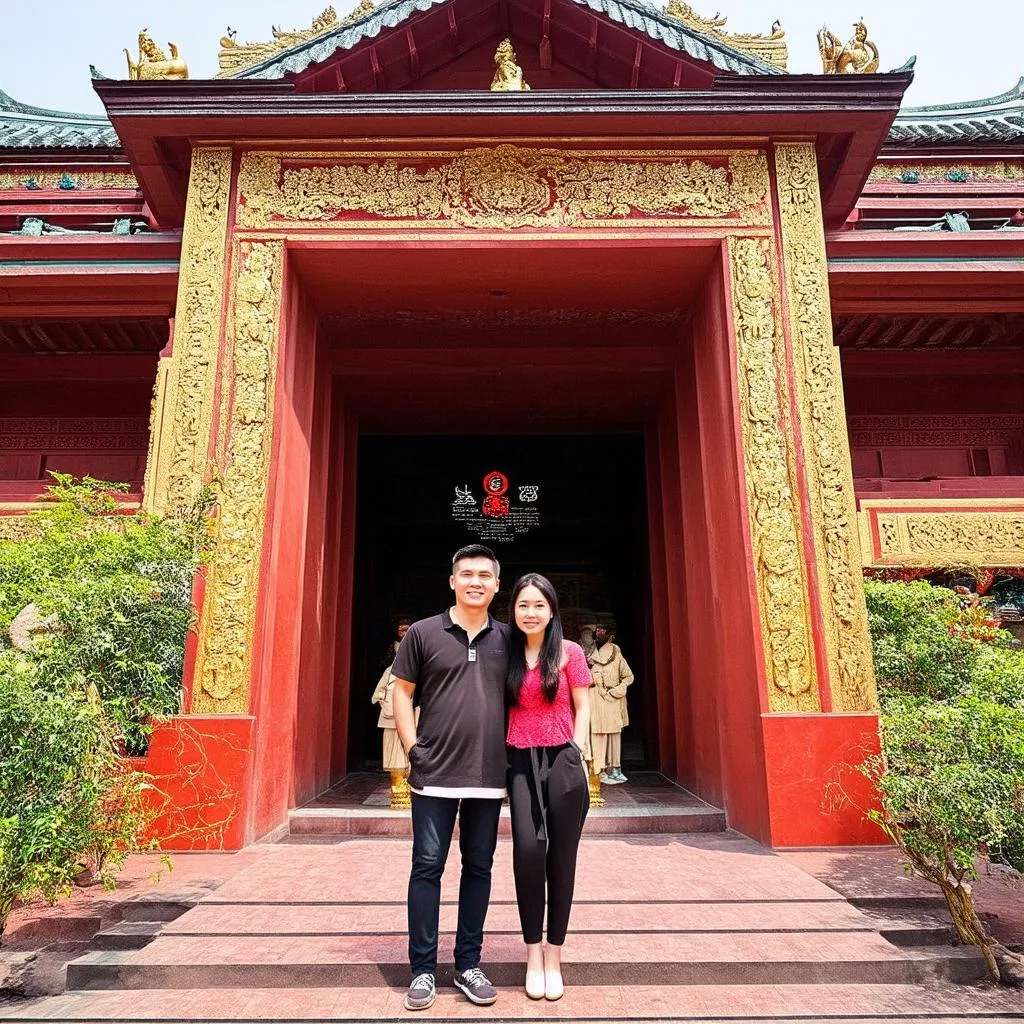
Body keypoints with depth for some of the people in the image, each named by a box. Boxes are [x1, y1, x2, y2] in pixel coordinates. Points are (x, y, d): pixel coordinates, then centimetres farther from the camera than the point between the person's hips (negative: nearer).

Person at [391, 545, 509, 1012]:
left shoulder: (506, 638, 5)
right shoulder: (423, 633, -1)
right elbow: (401, 693, 3)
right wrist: (413, 747, -6)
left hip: (489, 776, 3)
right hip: (435, 774, -2)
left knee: (478, 868, 12)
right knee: (427, 867, 4)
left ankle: (468, 965, 27)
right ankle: (423, 970, 19)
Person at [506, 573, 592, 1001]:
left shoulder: (568, 652, 1)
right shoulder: (509, 655, 7)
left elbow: (582, 708, 5)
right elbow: (504, 711, 10)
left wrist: (576, 752, -3)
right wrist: (500, 761, 3)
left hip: (562, 761, -1)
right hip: (521, 763, 1)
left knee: (561, 857, 5)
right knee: (528, 850, -11)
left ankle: (553, 957, 20)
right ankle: (533, 954, 8)